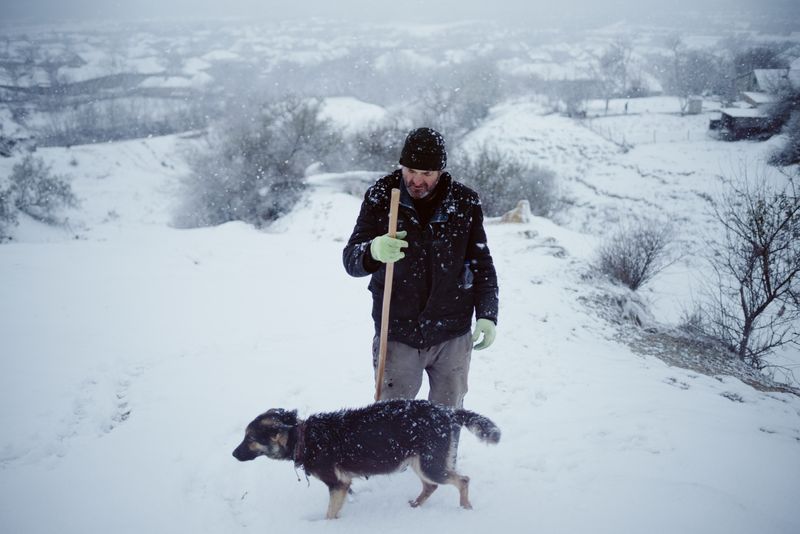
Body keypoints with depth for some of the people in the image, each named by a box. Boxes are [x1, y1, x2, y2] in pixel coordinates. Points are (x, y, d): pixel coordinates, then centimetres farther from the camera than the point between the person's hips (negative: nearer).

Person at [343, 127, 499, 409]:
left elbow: (481, 265, 7)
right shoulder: (380, 198, -6)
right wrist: (373, 252, -32)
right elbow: (350, 259, -10)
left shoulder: (465, 203, -3)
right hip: (396, 335, -1)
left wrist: (487, 315, -3)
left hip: (452, 336, 1)